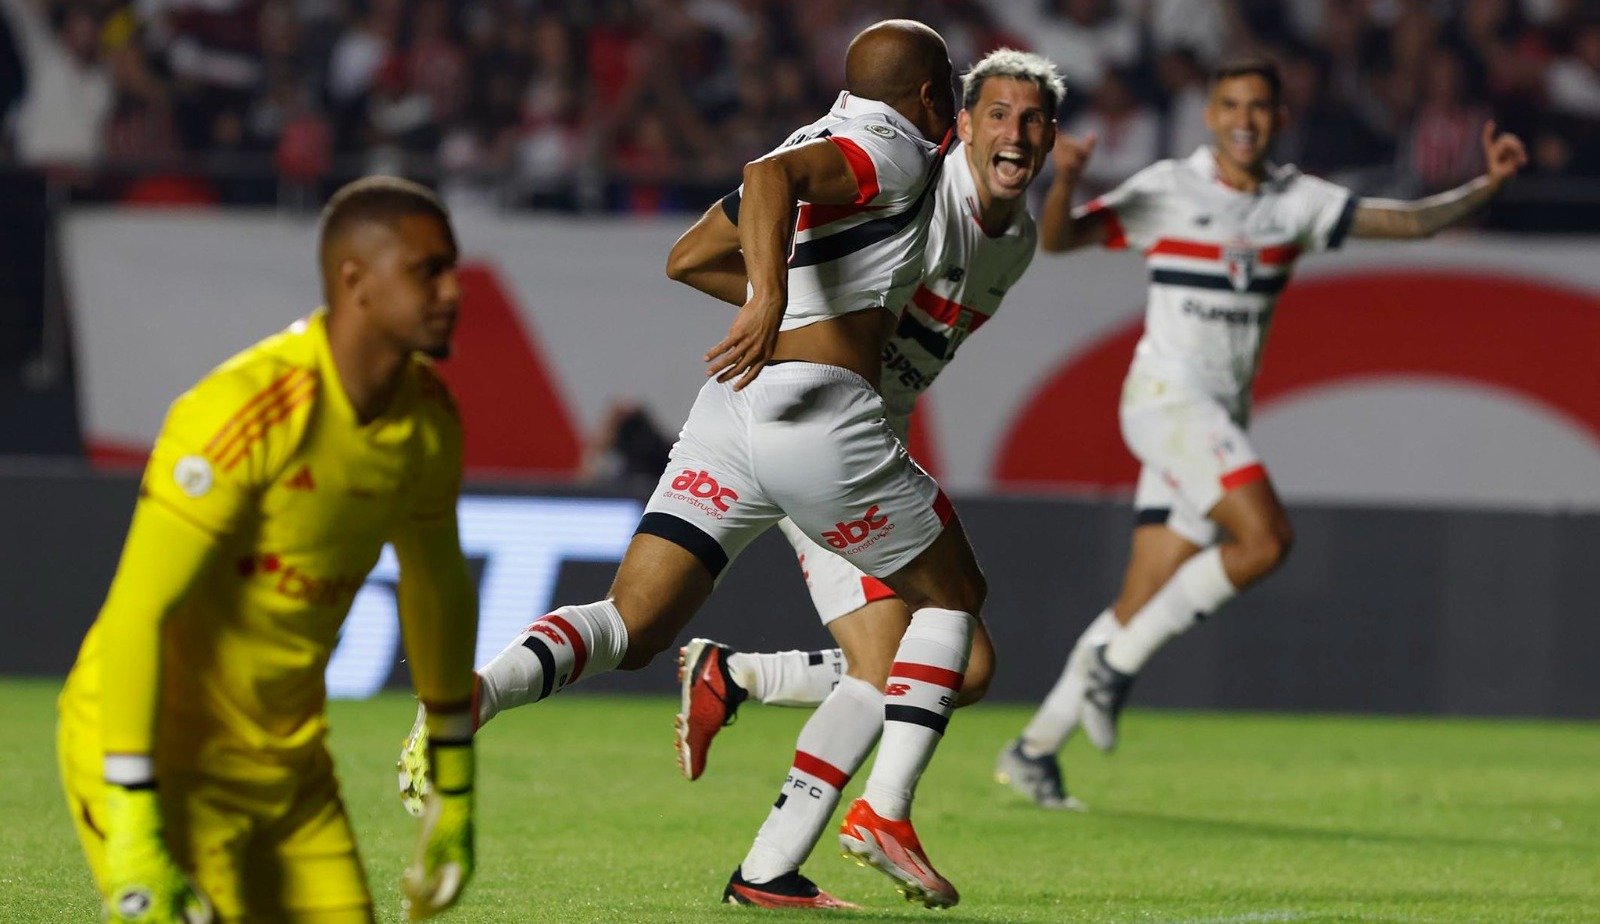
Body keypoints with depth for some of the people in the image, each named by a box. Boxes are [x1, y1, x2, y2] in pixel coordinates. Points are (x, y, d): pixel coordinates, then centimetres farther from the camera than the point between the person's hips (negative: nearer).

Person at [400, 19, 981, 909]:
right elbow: (772, 175, -21)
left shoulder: (810, 139, 24)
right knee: (953, 596, 16)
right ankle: (885, 811, 5)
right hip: (823, 414, -7)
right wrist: (772, 301, -35)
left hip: (727, 407, 7)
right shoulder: (896, 152, 0)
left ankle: (472, 692, -27)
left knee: (629, 627, 2)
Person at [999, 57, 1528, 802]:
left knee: (1139, 611, 4)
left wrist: (1488, 184, -7)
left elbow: (1411, 220, 7)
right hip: (1166, 397, -6)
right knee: (1265, 538, -24)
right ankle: (1114, 664, -14)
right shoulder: (1168, 190, -5)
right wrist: (1063, 181, -32)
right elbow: (1055, 240, -11)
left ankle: (1034, 749, 14)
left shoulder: (1297, 202, 8)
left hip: (1222, 420, 6)